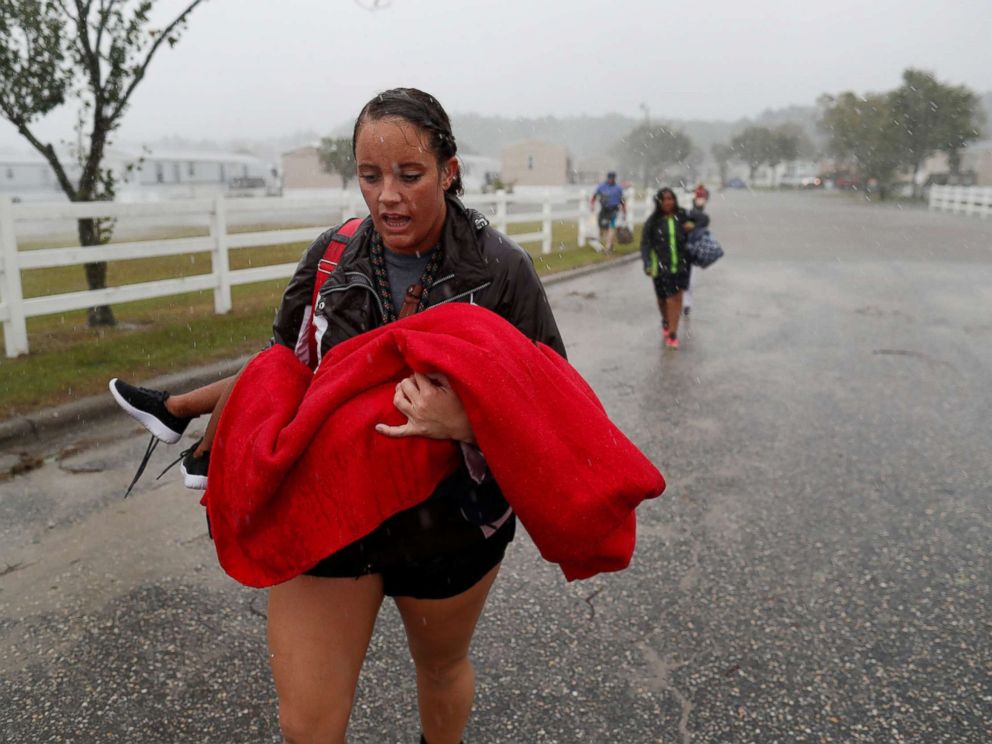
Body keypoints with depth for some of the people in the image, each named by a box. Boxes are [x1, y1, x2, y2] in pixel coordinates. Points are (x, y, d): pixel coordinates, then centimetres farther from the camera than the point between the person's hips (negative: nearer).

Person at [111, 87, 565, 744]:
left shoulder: (501, 270, -15)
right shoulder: (332, 258, -6)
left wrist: (464, 424, -29)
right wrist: (186, 407, 5)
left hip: (451, 528, -1)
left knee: (442, 668, 26)